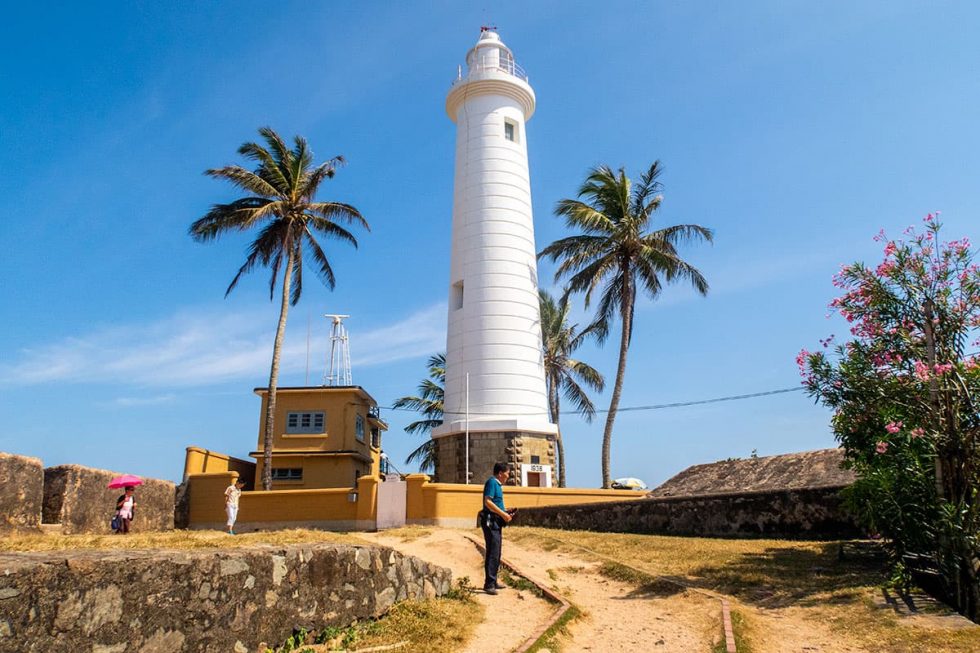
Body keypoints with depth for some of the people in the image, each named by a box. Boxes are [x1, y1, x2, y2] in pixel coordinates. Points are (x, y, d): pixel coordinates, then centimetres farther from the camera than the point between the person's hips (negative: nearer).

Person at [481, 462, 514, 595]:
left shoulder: (497, 484, 17)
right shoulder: (491, 482, -12)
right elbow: (488, 502, -22)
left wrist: (505, 512, 11)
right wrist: (503, 514, -19)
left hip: (496, 523, 10)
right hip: (490, 522, -10)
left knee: (496, 554, 15)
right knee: (492, 554, -9)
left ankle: (493, 582, 24)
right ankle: (489, 585, -7)